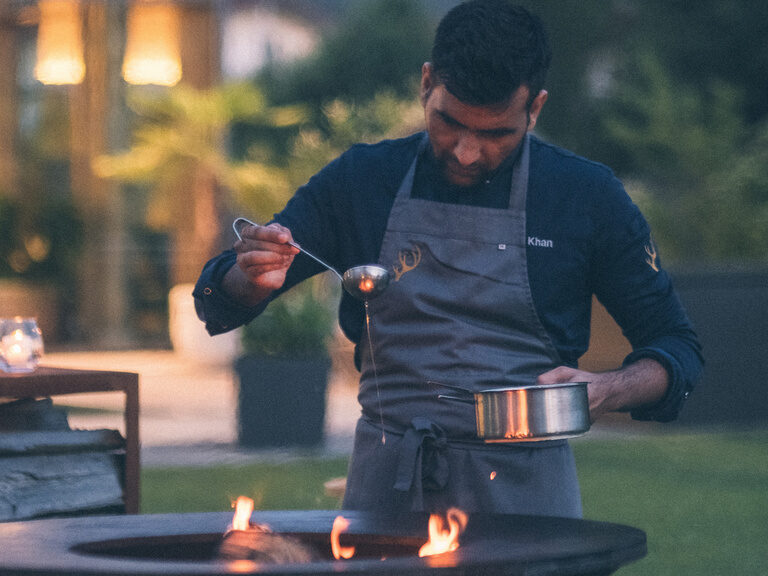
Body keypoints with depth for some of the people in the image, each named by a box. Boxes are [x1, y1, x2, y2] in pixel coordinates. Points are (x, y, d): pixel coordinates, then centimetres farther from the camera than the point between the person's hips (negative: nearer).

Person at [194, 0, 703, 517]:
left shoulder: (586, 197, 1)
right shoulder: (363, 179, 5)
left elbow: (677, 349, 8)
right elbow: (218, 304, 9)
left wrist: (604, 393, -14)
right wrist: (254, 280, -15)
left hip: (524, 493, -1)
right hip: (387, 489, 1)